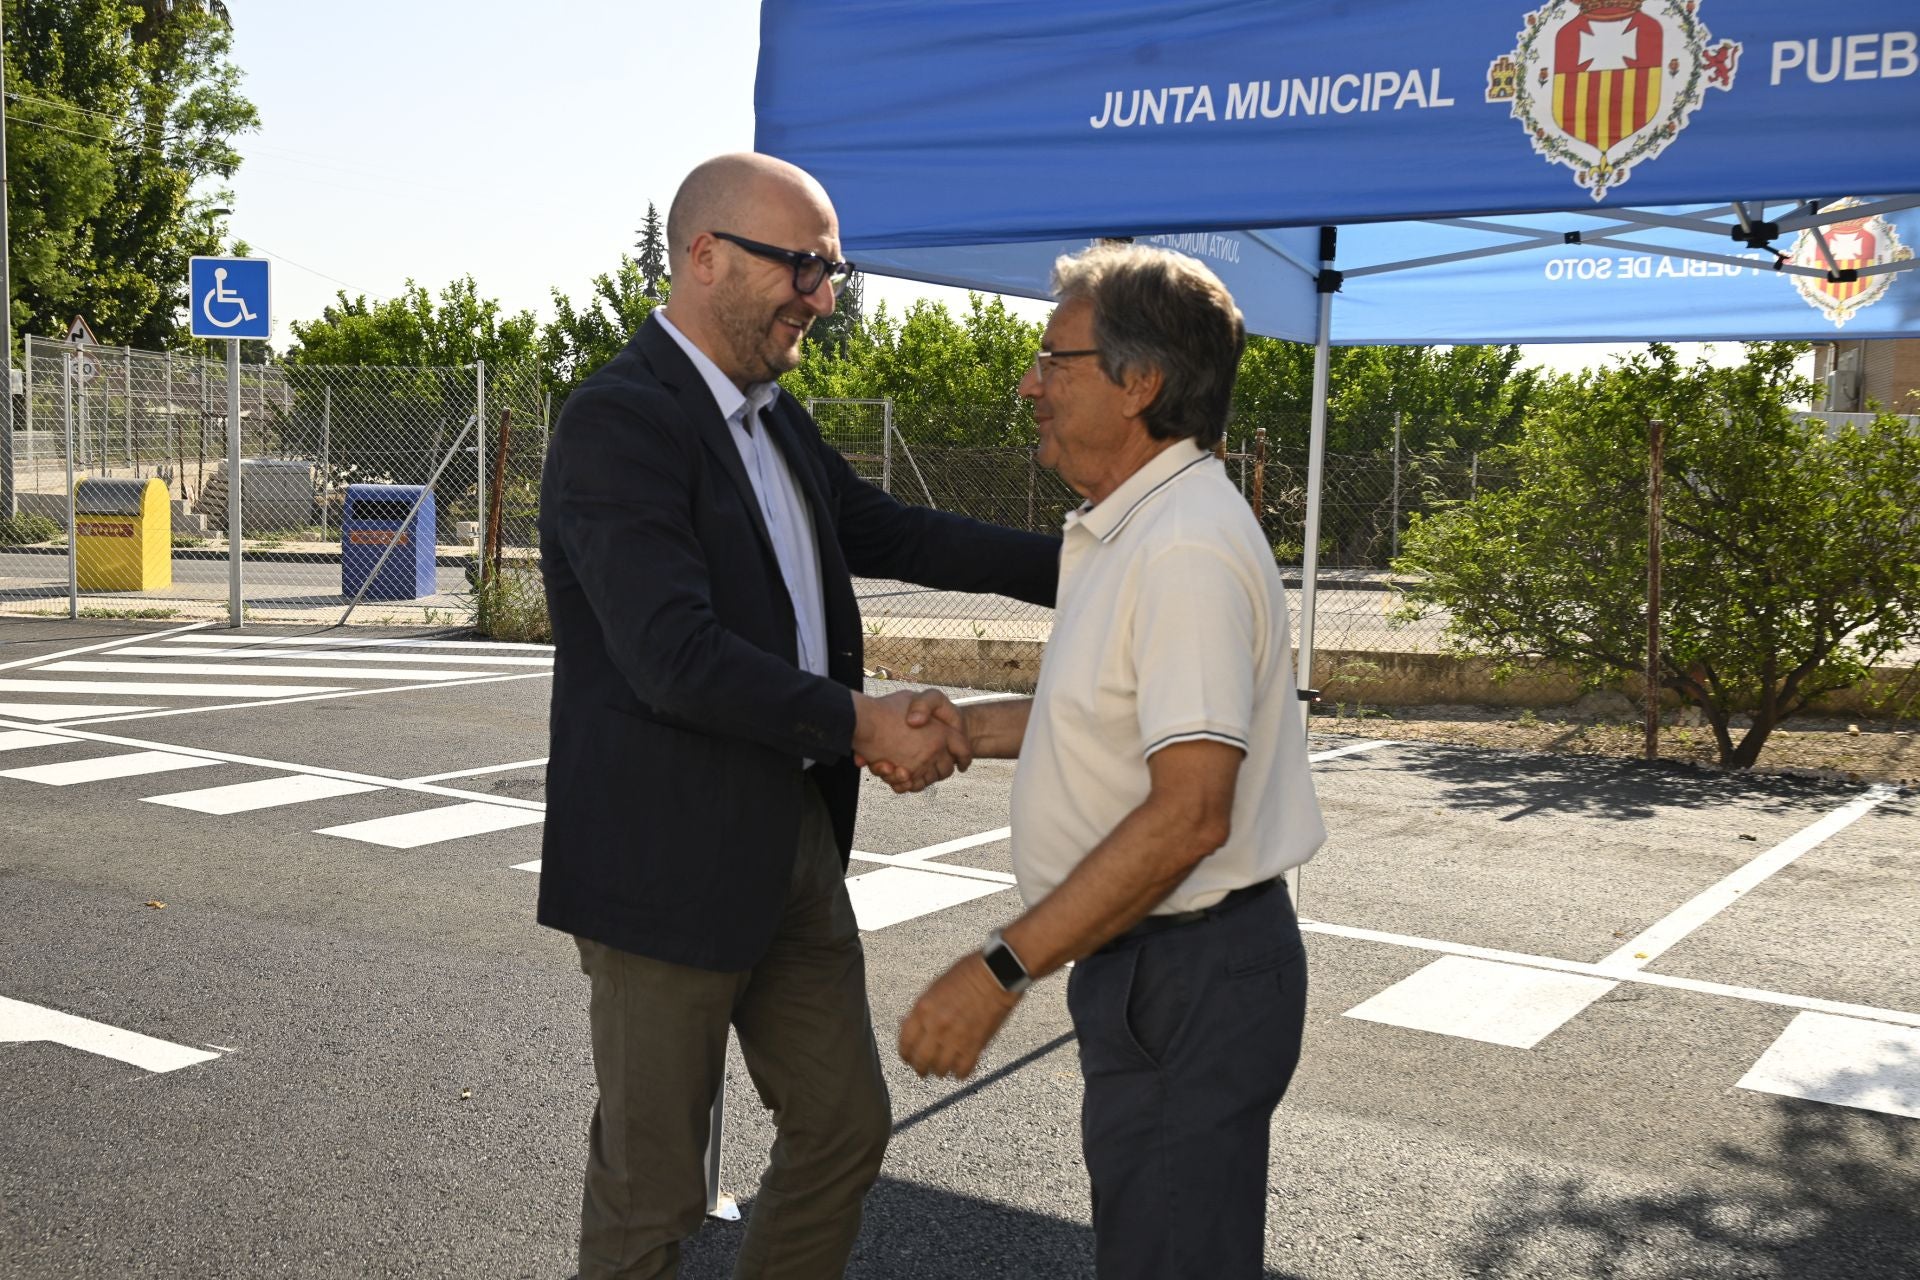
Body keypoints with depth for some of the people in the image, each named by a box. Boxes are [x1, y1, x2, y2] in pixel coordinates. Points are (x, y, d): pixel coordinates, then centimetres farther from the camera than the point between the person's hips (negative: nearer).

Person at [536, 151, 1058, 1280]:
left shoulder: (775, 416, 10)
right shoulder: (620, 421, -19)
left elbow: (879, 529, 18)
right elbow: (676, 658, -26)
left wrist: (1071, 565, 10)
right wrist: (855, 723, -21)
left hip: (795, 837, 9)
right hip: (671, 859, -9)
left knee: (844, 1129, 18)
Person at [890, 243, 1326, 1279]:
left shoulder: (1189, 546, -22)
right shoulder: (1125, 528, 12)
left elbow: (1189, 812, -28)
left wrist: (1001, 970, -27)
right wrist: (965, 727, 10)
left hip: (1191, 977, -10)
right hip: (1144, 962, 10)